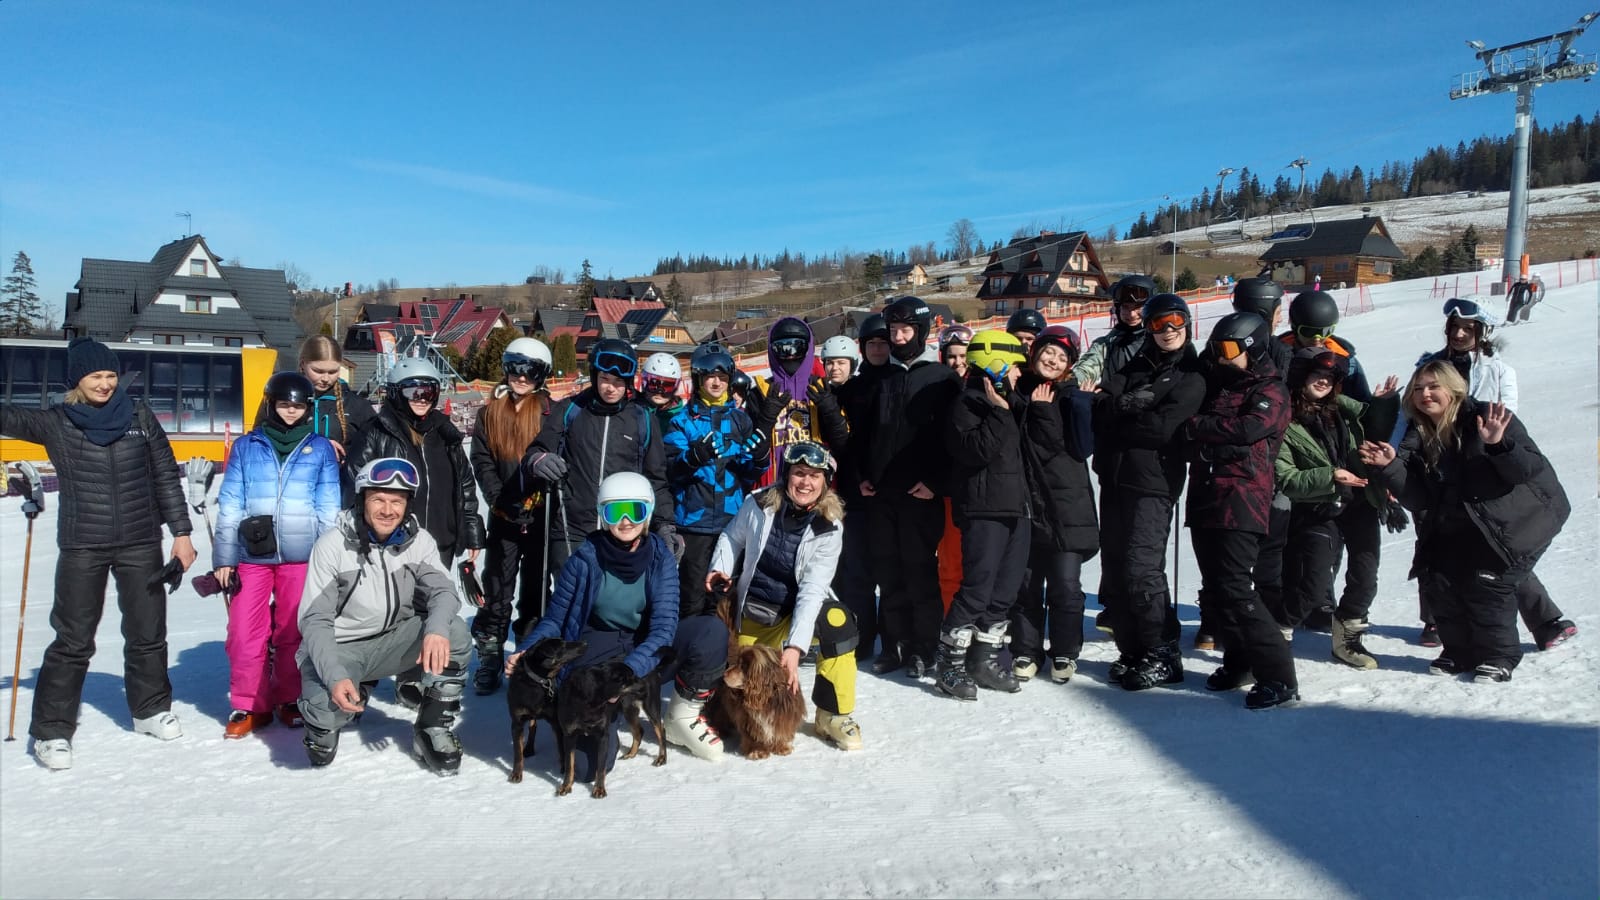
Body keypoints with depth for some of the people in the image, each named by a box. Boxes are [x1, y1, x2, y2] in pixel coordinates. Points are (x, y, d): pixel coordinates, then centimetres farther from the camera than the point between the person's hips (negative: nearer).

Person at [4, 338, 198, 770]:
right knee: (73, 641, 2)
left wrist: (181, 531, 3)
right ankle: (52, 730, 15)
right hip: (82, 548, -2)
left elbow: (166, 476, 5)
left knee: (147, 632, 12)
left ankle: (151, 709, 30)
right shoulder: (55, 423, -1)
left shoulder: (139, 416, 2)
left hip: (141, 544, 2)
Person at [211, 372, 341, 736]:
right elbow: (230, 505, 7)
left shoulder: (321, 449, 6)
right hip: (251, 555, 1)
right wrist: (223, 557, 3)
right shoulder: (246, 447, 8)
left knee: (294, 632, 5)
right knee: (244, 632, -2)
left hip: (300, 556, -1)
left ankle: (290, 700, 21)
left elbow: (328, 508, 7)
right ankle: (248, 704, 13)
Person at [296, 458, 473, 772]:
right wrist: (335, 676, -32)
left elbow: (442, 591, -16)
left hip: (393, 641, 3)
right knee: (327, 706, -33)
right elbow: (315, 620, -16)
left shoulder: (419, 541, -6)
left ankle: (434, 729, -6)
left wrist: (437, 628, -41)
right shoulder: (332, 545, -15)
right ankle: (324, 721, 9)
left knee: (456, 634, -24)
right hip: (338, 647, -3)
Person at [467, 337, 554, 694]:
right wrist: (503, 501, -10)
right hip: (503, 514, 1)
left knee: (536, 585, 9)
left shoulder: (548, 411, 1)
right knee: (497, 586, 4)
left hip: (540, 513, -1)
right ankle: (490, 657, 13)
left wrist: (533, 498, -16)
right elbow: (481, 462, 2)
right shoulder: (490, 413, 6)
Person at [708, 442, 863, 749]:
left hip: (797, 610, -1)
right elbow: (732, 537, 6)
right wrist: (721, 568, -12)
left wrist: (795, 645, -32)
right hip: (752, 612, 2)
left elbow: (812, 589, -23)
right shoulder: (759, 504, -14)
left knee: (838, 620, -32)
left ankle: (834, 716, -15)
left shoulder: (829, 526, -17)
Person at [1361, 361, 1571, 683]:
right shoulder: (1419, 437, 0)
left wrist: (1499, 445, -38)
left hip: (1512, 521, -6)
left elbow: (1532, 469, -21)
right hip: (1457, 529, 6)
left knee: (1486, 581, -15)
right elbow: (1417, 499, -6)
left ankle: (1499, 656, 4)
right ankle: (1460, 651, 14)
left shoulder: (1486, 418, -15)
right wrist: (1392, 466, -20)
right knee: (1439, 579, -4)